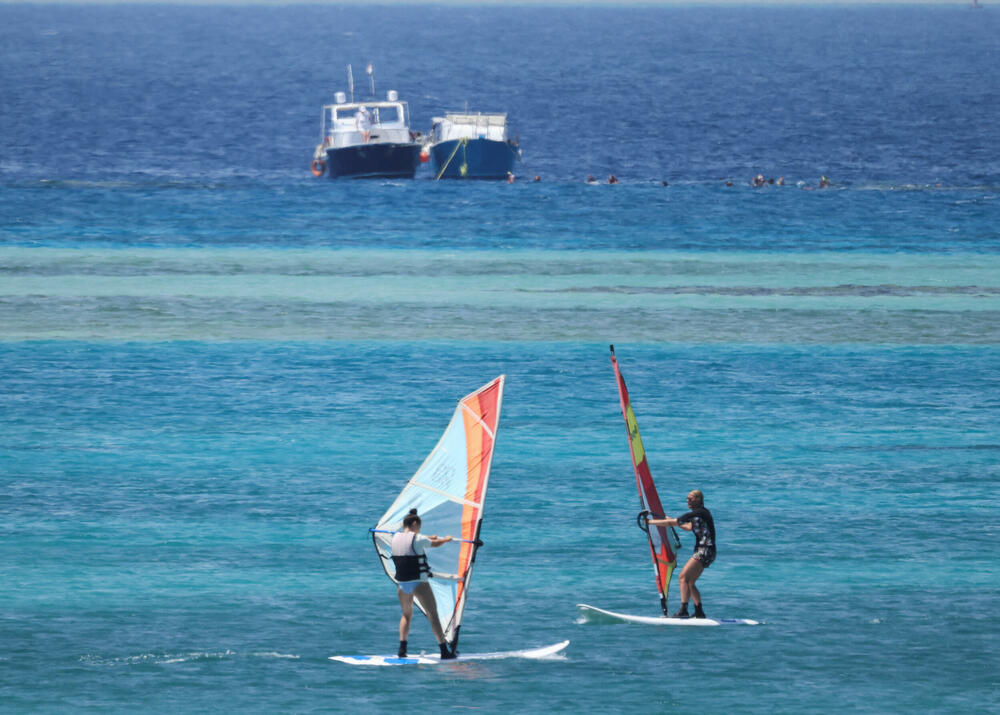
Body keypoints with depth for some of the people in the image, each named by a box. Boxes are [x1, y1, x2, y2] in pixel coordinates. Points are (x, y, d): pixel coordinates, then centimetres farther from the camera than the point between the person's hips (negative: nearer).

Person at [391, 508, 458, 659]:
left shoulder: (396, 537, 6)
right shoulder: (417, 539, -11)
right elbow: (435, 544, 6)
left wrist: (430, 538, 40)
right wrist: (446, 539, 28)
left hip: (402, 583, 6)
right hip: (418, 582, -6)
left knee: (406, 614, 22)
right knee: (433, 614, -1)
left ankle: (402, 649, 10)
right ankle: (444, 651, -5)